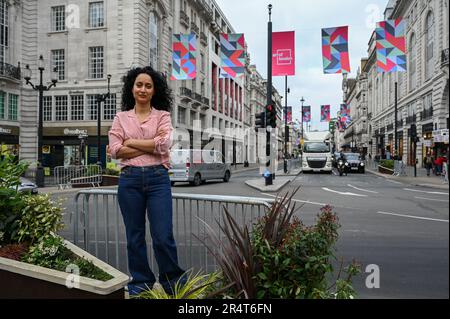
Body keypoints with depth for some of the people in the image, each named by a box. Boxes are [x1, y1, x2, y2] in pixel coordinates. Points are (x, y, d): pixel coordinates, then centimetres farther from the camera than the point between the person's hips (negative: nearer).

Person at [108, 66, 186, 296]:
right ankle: (140, 282, 26)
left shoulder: (163, 115, 7)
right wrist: (152, 145, -7)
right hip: (130, 179, 2)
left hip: (158, 178, -2)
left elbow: (164, 145, -10)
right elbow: (116, 150, -3)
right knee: (135, 235, 10)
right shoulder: (121, 117, 10)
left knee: (163, 236, -3)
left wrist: (131, 142, -4)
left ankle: (173, 281, 16)